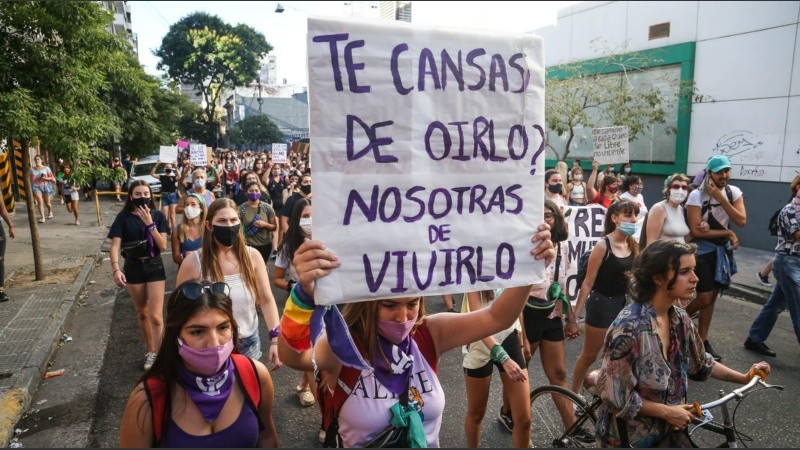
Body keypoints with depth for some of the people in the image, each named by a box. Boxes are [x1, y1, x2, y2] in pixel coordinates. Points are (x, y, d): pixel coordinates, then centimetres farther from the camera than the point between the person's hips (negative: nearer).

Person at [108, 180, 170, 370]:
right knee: (142, 313, 16)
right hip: (133, 268, 1)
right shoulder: (124, 217, -7)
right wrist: (115, 268, -27)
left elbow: (163, 246, -13)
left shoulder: (158, 216, -6)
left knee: (156, 316, -7)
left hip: (154, 267, -1)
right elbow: (115, 245, -13)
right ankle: (151, 351, 33)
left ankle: (158, 355, 4)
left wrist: (150, 224, -22)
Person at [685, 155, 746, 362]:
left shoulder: (734, 192, 0)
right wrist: (728, 233, -12)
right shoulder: (697, 195, -15)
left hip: (723, 250, 5)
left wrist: (721, 198, -19)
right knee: (705, 298, -8)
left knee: (712, 297, 11)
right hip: (702, 250, -5)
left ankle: (703, 341, 21)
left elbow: (741, 221, -13)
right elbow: (696, 230, -18)